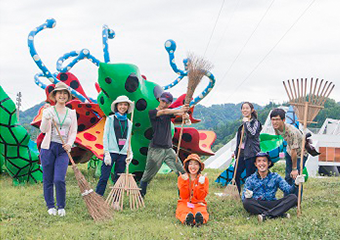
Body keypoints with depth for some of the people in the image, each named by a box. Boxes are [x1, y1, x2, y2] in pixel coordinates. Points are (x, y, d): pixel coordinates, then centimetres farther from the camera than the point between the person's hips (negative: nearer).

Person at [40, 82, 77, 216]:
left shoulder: (71, 113, 11)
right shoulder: (48, 111, 3)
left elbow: (73, 132, 8)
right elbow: (43, 130, -8)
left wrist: (69, 143, -11)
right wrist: (46, 119, -28)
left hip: (63, 150, 0)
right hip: (48, 148, 0)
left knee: (59, 180, -12)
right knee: (48, 179, 5)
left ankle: (61, 207, 5)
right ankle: (50, 206, 20)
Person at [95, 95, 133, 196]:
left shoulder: (129, 123, 16)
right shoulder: (110, 119, 5)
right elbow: (105, 137, 0)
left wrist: (130, 153, 7)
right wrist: (106, 153, -8)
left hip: (123, 154, 4)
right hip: (111, 152, -4)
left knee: (118, 179, 5)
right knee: (104, 177, -7)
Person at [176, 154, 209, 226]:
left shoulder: (204, 179, 5)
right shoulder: (181, 178, 6)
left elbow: (201, 197, -4)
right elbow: (184, 196, -5)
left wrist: (201, 184, -16)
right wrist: (185, 182, -16)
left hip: (198, 204, 0)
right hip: (184, 203, 1)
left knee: (201, 211, -36)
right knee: (183, 210, -36)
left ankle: (201, 219, -70)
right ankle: (187, 219, -68)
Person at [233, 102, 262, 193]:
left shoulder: (255, 122, -5)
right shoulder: (244, 123, 18)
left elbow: (252, 133, -23)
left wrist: (246, 122, -15)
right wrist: (235, 151, 24)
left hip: (251, 153, -8)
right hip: (241, 153, 8)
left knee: (249, 177, -5)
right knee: (236, 174, 7)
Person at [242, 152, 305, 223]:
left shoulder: (275, 177, 10)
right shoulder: (250, 180, 7)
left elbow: (288, 190, -1)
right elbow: (244, 199, 1)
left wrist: (295, 184, -23)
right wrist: (247, 196, -24)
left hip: (273, 205, 2)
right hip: (257, 207, -1)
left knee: (293, 198, -19)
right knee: (246, 202, -34)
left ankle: (266, 215, -33)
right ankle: (279, 214, -30)